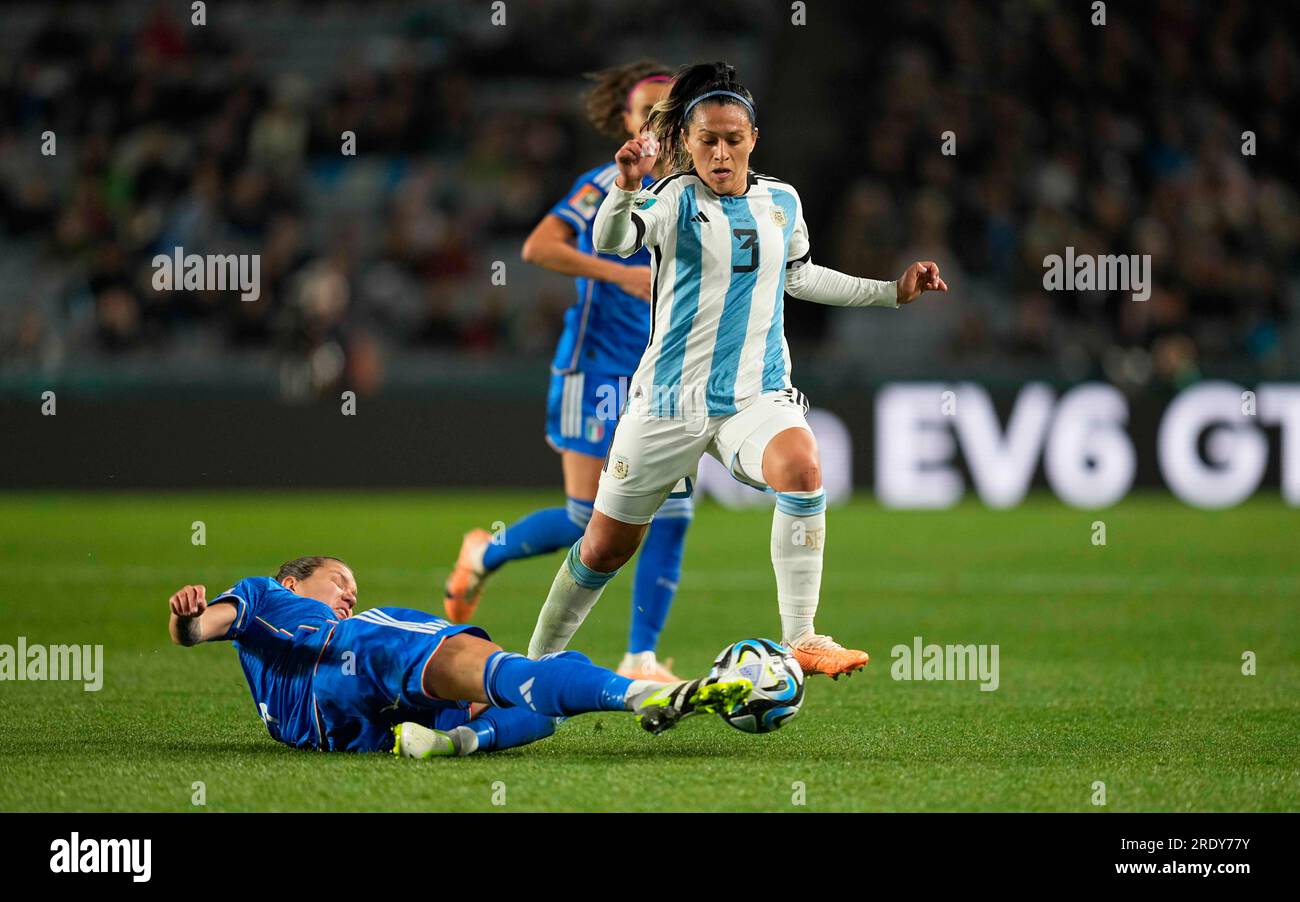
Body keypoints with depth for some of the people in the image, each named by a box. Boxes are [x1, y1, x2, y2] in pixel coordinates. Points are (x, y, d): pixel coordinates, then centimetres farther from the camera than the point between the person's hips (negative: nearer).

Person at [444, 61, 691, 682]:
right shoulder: (606, 185, -10)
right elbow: (537, 247, -22)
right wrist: (619, 274, -28)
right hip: (598, 369, -6)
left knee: (670, 515, -6)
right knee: (588, 520, -4)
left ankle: (641, 661, -1)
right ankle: (485, 554, 26)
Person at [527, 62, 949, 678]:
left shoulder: (782, 201, 7)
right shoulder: (676, 200, -7)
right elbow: (609, 241, -26)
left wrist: (891, 292, 23)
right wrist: (626, 188, -46)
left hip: (757, 395, 2)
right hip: (669, 398, -2)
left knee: (800, 466, -32)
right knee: (606, 547, 7)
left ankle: (800, 639, -29)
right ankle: (536, 662, 30)